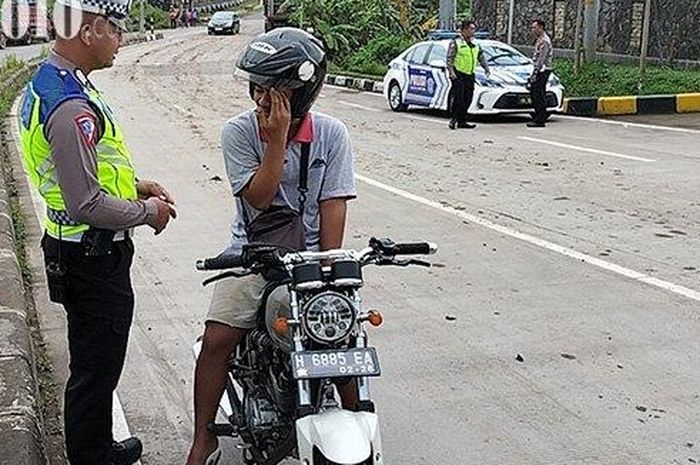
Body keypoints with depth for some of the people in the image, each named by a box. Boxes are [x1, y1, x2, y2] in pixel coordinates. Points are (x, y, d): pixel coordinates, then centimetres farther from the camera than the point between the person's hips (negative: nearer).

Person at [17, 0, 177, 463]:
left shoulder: (48, 82, 8)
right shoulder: (72, 106, -26)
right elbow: (87, 206, -28)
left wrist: (133, 184, 10)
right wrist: (148, 211, -13)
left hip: (75, 253, 11)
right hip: (95, 257, -11)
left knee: (94, 363, 24)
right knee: (95, 369, 6)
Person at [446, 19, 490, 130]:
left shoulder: (475, 44, 17)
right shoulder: (456, 43, -4)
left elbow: (481, 57, 25)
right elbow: (449, 58, -9)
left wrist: (486, 68, 14)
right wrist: (451, 71, -19)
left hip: (470, 75, 7)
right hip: (458, 75, -7)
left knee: (468, 99, 4)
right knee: (458, 98, -12)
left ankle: (462, 121, 11)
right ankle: (454, 119, -4)